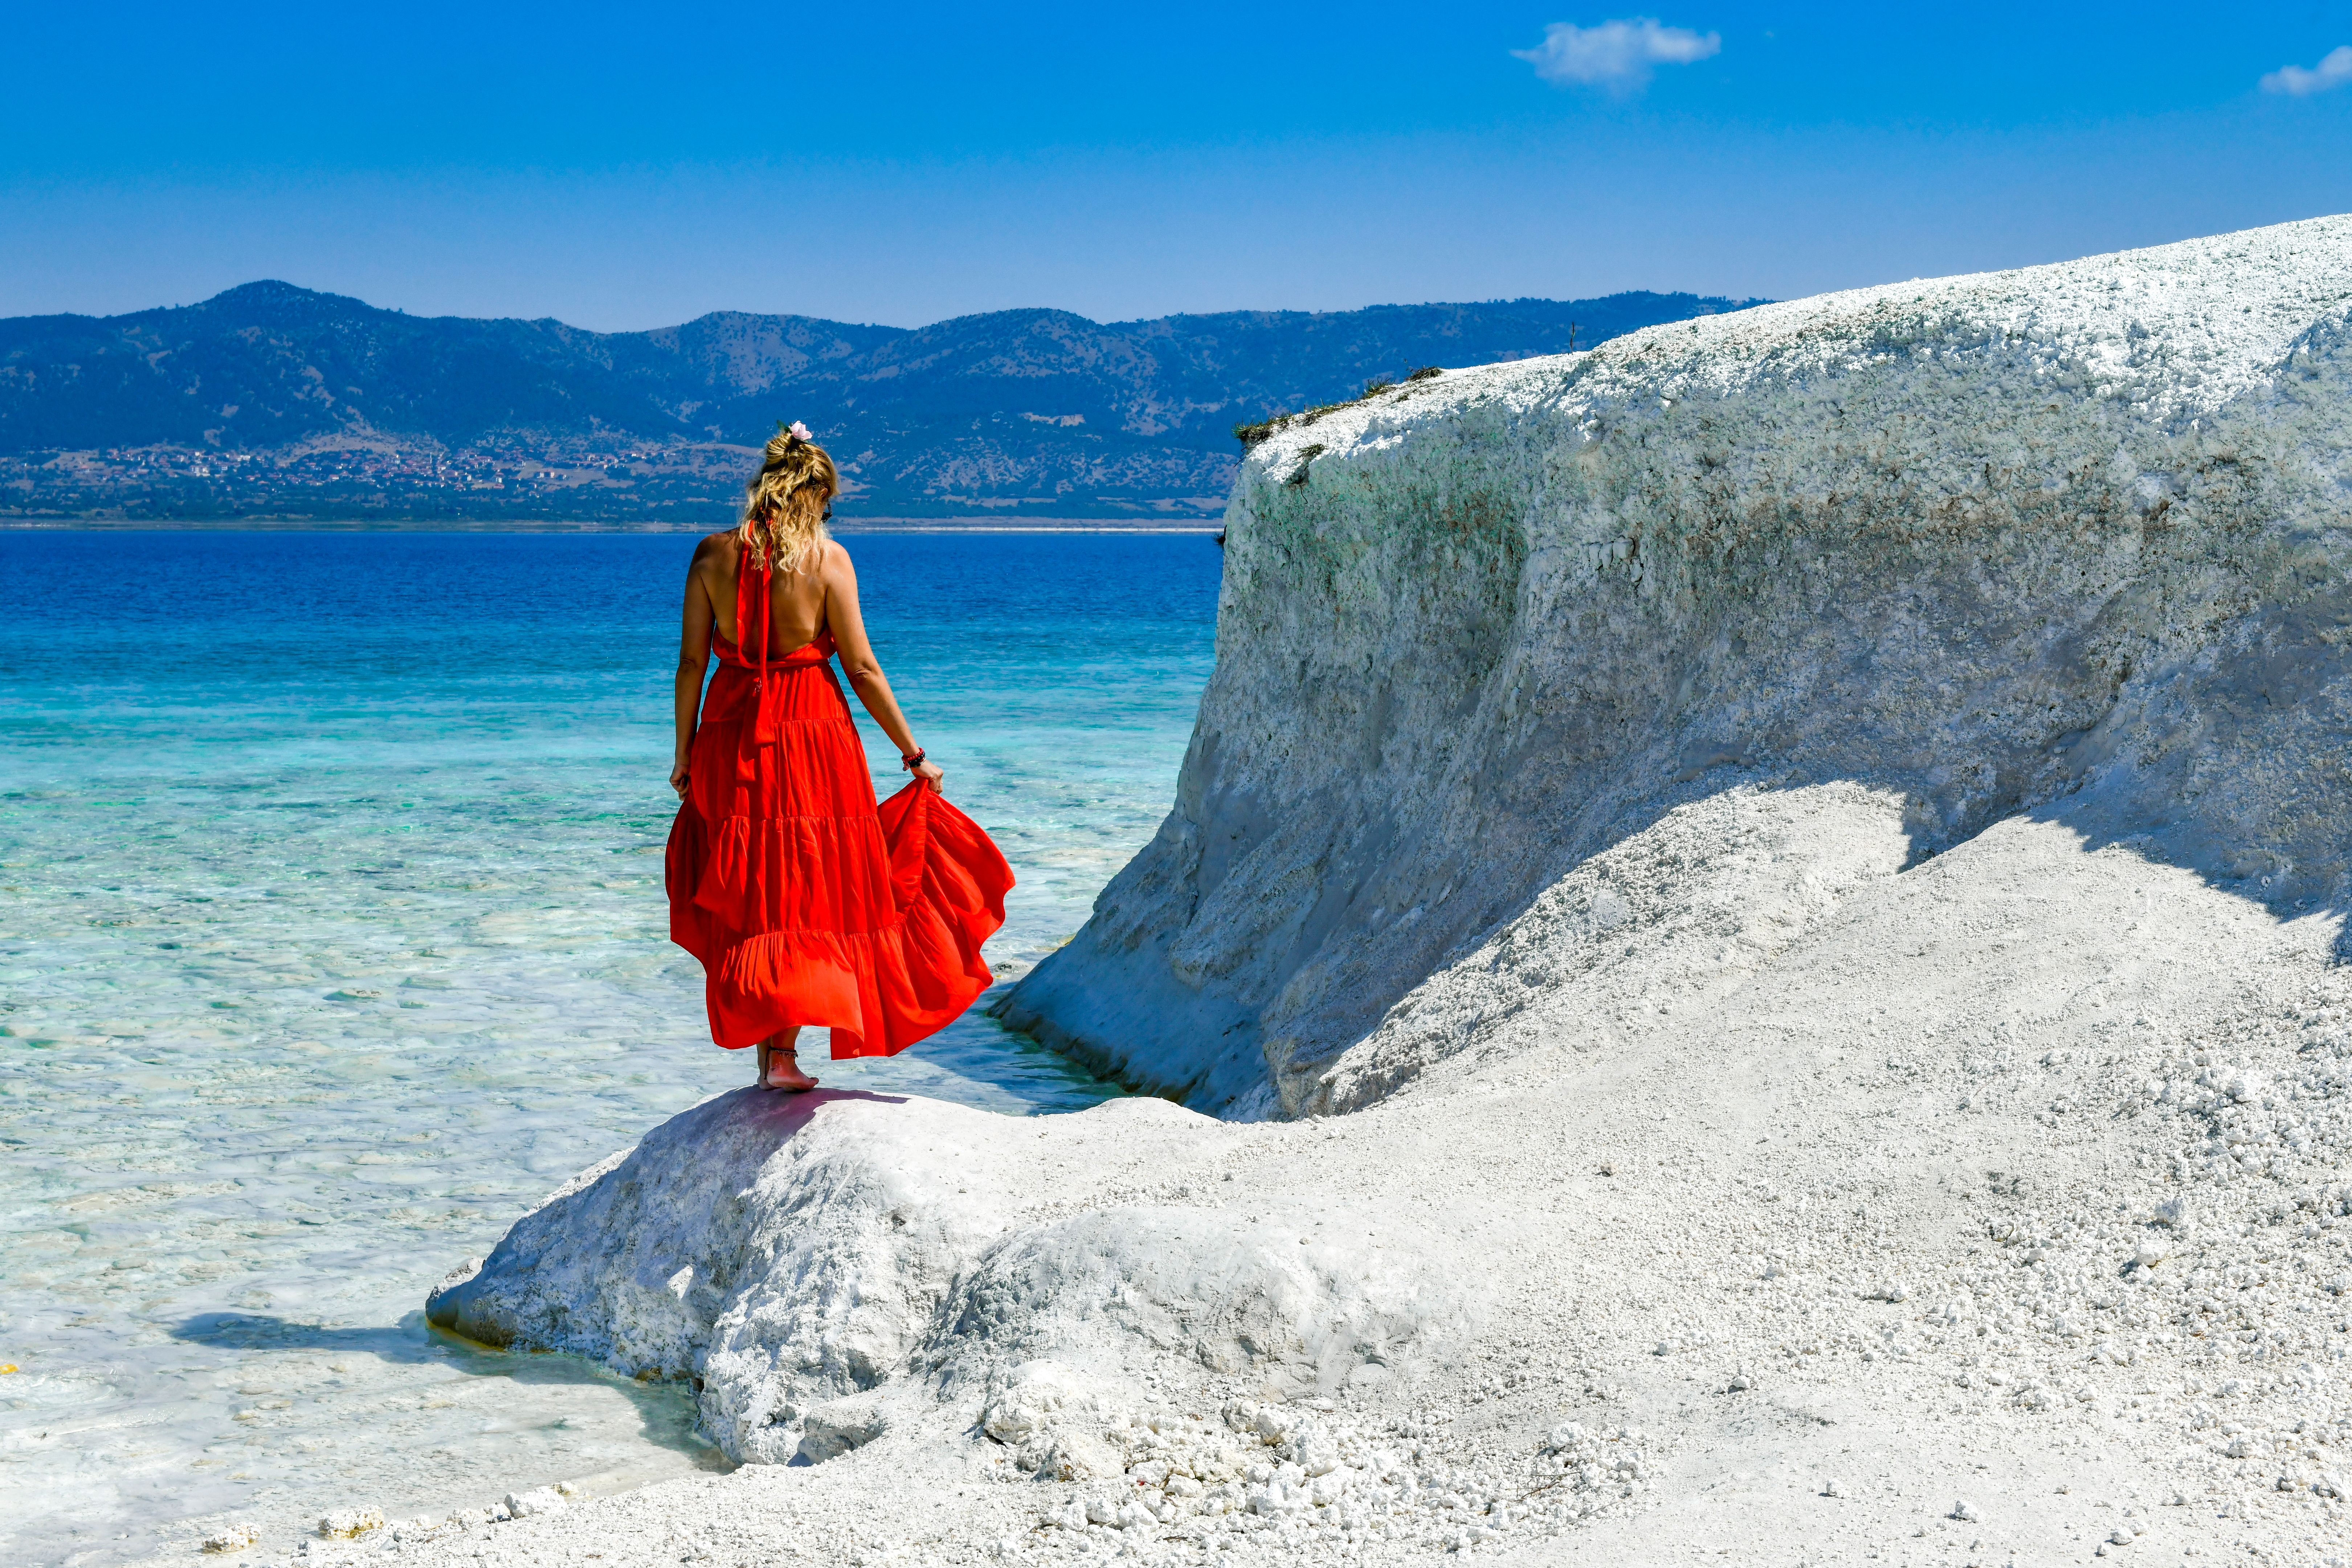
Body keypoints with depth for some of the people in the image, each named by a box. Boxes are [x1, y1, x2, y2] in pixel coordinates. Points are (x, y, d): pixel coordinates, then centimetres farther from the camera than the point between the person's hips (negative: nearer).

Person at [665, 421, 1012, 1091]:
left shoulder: (713, 554, -1)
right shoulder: (827, 557, -8)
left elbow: (691, 663, 1)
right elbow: (862, 669, -7)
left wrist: (685, 755, 11)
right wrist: (913, 754, 1)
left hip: (731, 734, 3)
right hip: (813, 732, -3)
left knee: (746, 891, 14)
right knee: (808, 889, 7)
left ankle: (763, 1040, 18)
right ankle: (783, 1050, 2)